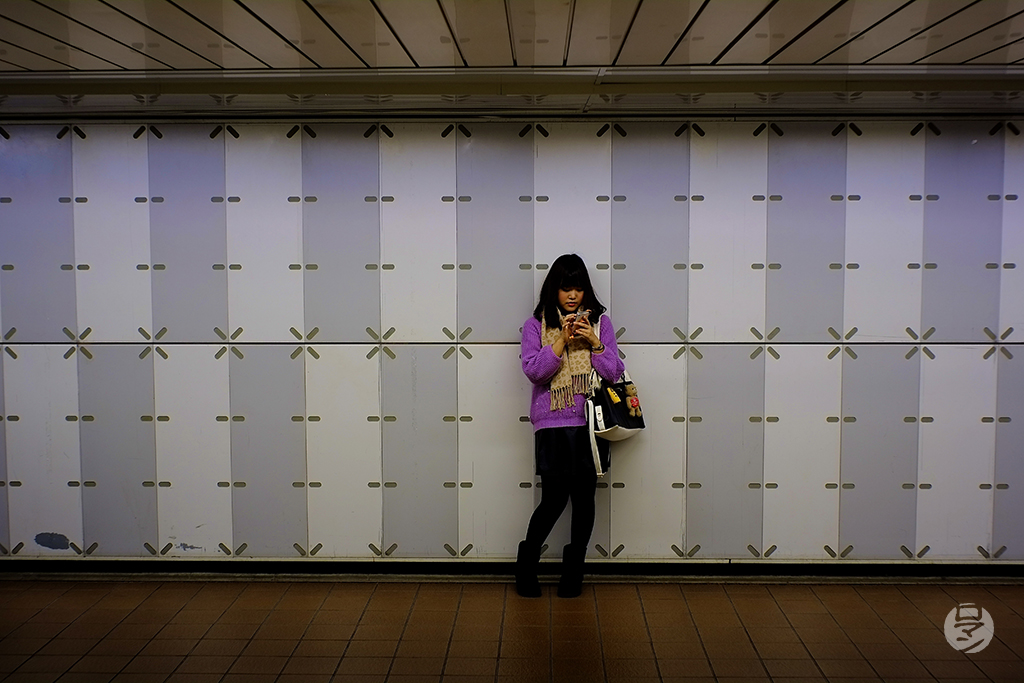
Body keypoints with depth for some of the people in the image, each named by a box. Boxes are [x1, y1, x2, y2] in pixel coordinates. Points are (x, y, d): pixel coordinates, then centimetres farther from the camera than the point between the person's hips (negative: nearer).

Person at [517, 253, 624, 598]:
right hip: (552, 424, -2)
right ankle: (527, 561, 18)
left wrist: (594, 342, -11)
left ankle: (574, 569, 22)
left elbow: (613, 372, 3)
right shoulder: (536, 325, 5)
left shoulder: (600, 322, 8)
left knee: (584, 497, 5)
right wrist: (562, 341, -15)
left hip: (591, 423, 2)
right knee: (554, 499, -6)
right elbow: (533, 370, -6)